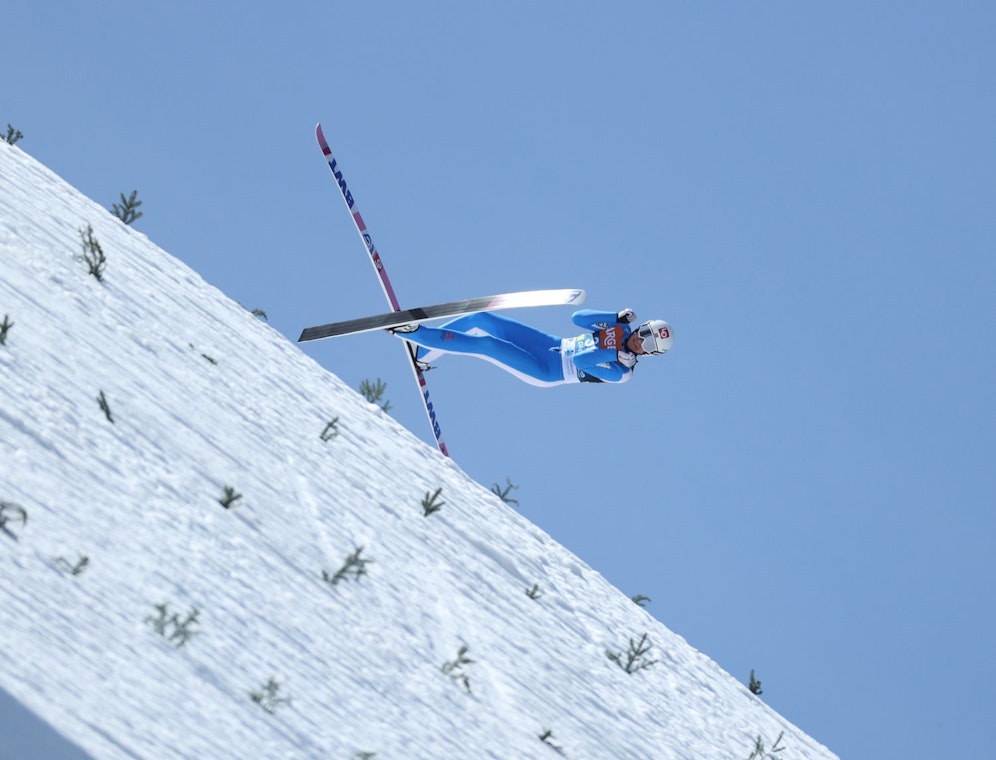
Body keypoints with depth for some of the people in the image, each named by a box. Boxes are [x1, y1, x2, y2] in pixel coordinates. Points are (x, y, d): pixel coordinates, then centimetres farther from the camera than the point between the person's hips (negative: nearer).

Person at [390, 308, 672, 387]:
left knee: (484, 344, -20)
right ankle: (423, 352, 11)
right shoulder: (622, 328, 1)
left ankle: (415, 332, -11)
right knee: (480, 319, -3)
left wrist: (614, 354, -26)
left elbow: (580, 361, -25)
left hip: (546, 372, -7)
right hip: (553, 345, 7)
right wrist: (616, 316, -10)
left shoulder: (621, 372, -16)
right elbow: (578, 317, -1)